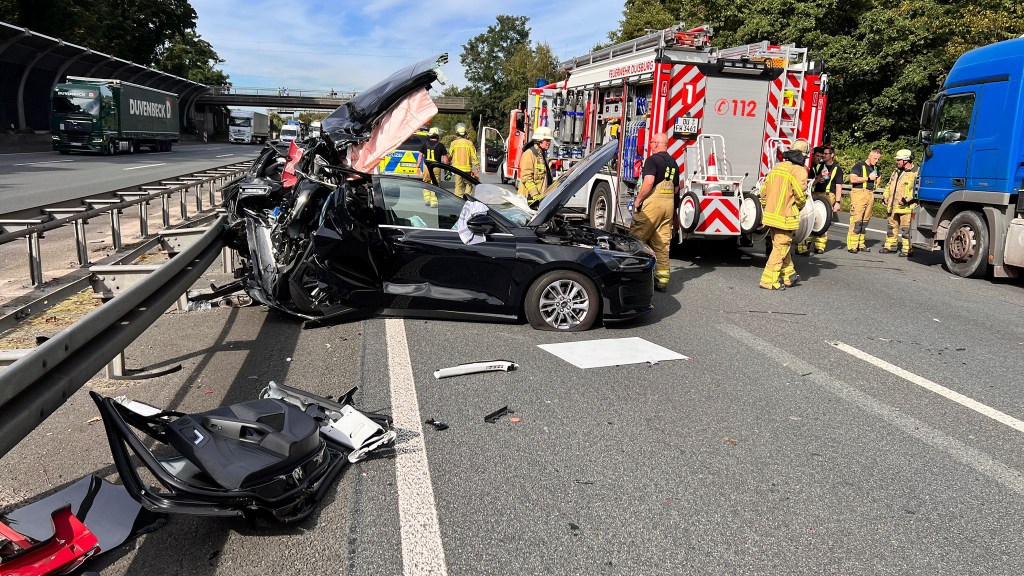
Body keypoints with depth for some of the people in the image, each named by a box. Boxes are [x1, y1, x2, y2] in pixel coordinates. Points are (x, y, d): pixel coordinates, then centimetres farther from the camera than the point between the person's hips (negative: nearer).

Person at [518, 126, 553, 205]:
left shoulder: (543, 154, 20)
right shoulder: (529, 154, -11)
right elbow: (526, 177, -19)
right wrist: (535, 195, -24)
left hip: (542, 197, 9)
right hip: (530, 198, -9)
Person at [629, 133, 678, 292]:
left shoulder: (653, 159, -8)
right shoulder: (673, 162, 17)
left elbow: (648, 183, -20)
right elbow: (676, 187, 22)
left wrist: (638, 200, -11)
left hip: (652, 203, -8)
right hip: (669, 204, 8)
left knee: (636, 239, 1)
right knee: (663, 243, 7)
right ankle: (662, 280, 7)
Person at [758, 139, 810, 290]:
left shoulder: (777, 167, 9)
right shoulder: (799, 171, -12)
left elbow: (764, 191, 12)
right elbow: (801, 196, -14)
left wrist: (767, 208, 21)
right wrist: (799, 207, 8)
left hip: (771, 215, 8)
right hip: (785, 218, -8)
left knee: (782, 246, 19)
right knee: (780, 248, -1)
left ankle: (789, 276, 31)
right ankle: (769, 280, -2)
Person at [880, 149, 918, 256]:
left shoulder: (916, 172, -9)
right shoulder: (896, 171, 18)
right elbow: (889, 185, 28)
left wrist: (906, 199, -24)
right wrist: (885, 196, 15)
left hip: (906, 207, -8)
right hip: (893, 206, 8)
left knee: (906, 229, -5)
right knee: (892, 226, 15)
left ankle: (907, 249, -1)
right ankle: (890, 246, 24)